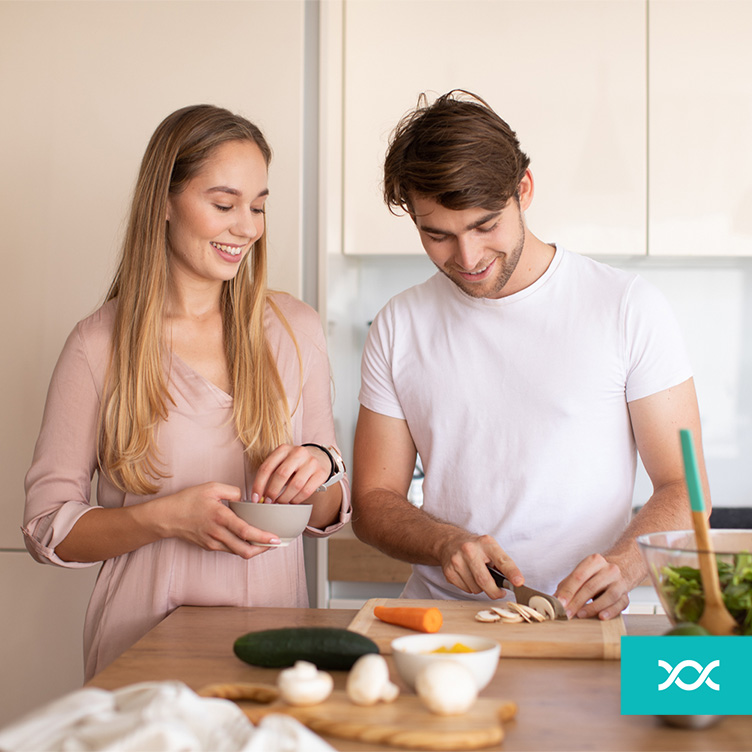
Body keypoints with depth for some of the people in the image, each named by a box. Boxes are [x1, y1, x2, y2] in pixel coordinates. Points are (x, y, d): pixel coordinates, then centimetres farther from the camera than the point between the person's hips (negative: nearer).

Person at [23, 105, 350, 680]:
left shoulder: (294, 329, 7)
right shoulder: (100, 345, -1)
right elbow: (48, 527, 0)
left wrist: (319, 469, -8)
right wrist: (167, 517, -14)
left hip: (271, 634, 2)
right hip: (145, 646, -2)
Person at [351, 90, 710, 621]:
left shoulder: (629, 308, 0)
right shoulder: (399, 327, 8)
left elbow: (683, 488, 1)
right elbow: (373, 501, 10)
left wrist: (622, 566, -18)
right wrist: (446, 543, -10)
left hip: (582, 621, -1)